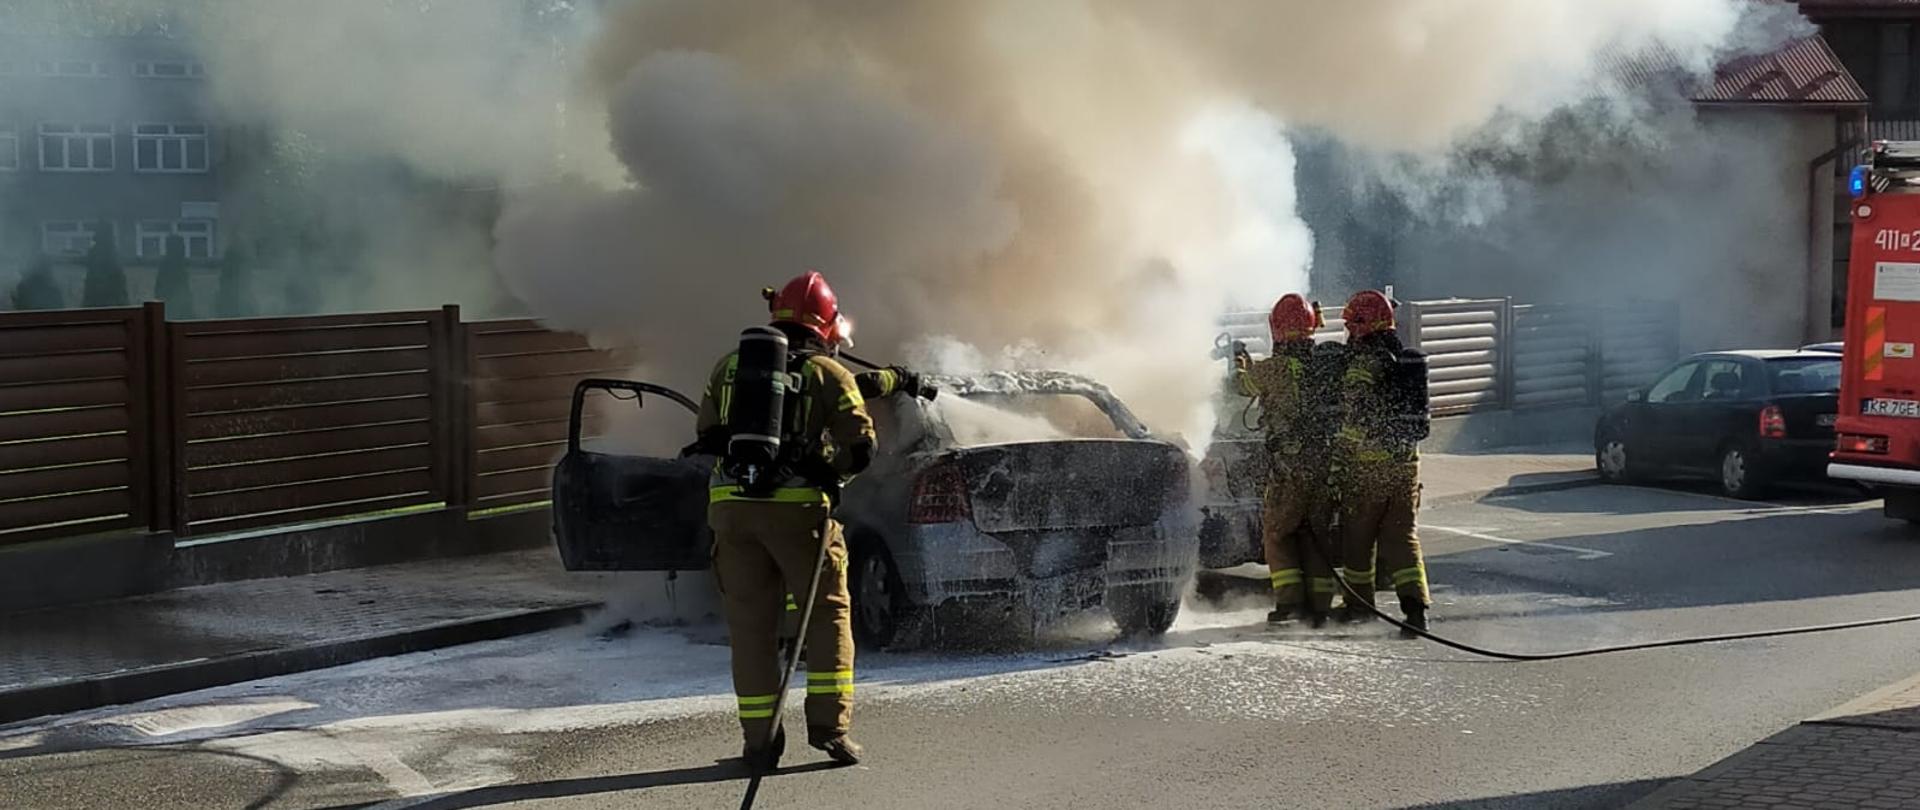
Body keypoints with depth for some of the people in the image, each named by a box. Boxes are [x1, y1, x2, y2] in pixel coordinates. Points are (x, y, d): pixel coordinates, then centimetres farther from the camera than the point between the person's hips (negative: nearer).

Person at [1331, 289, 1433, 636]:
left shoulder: (1364, 363, -13)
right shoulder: (1410, 360, 11)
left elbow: (1352, 417, -18)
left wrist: (1336, 463, -14)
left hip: (1367, 464, -6)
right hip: (1406, 461, 6)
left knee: (1357, 534, 8)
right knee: (1401, 534, 8)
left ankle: (1359, 604, 17)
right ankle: (1416, 601, -6)